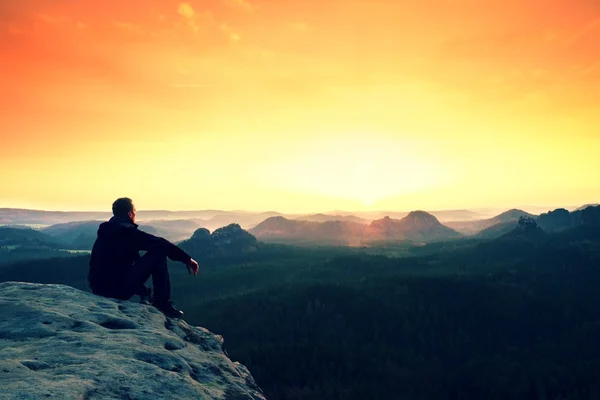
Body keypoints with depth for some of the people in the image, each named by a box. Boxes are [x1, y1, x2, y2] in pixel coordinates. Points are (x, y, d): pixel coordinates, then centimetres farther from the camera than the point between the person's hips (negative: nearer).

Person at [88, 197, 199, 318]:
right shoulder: (127, 230, -11)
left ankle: (145, 296, 28)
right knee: (158, 252, -7)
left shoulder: (105, 232, 15)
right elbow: (160, 244, -13)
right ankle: (164, 304, -3)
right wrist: (187, 259, -6)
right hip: (120, 289, -9)